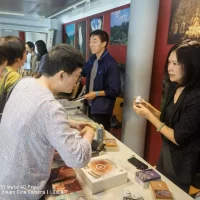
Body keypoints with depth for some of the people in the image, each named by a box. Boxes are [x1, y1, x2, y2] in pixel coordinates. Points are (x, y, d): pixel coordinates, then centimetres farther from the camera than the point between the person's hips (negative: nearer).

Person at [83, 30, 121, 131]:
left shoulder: (110, 64, -21)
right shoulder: (92, 59, 3)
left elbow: (115, 91, -21)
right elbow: (83, 72, 22)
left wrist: (96, 93, -20)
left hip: (102, 109, -8)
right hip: (91, 105, 8)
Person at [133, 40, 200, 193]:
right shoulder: (174, 87, -3)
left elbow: (178, 138, -24)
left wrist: (149, 116, -23)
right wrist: (151, 109, -9)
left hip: (182, 163, -7)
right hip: (166, 153, 7)